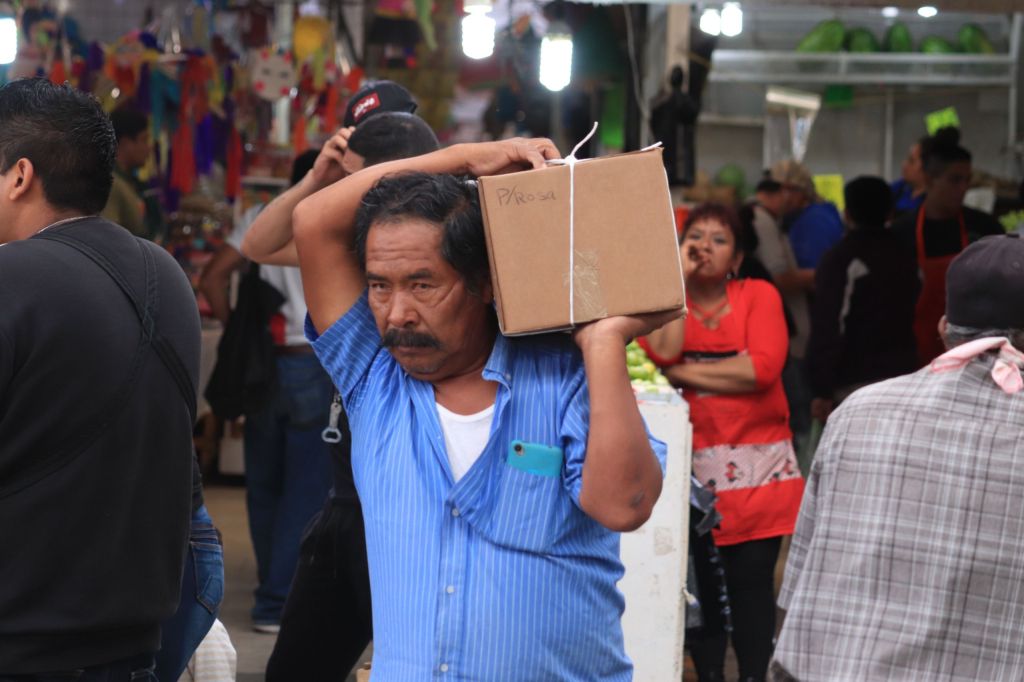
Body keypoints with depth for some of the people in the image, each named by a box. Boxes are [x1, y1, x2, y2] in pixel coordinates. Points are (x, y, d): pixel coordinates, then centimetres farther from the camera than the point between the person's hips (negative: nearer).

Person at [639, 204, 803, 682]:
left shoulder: (759, 295, 4)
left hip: (758, 465, -1)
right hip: (692, 463, 1)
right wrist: (679, 277, -8)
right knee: (700, 584, 4)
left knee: (752, 582, 0)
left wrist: (682, 372, -10)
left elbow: (763, 367, -12)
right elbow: (661, 351, -14)